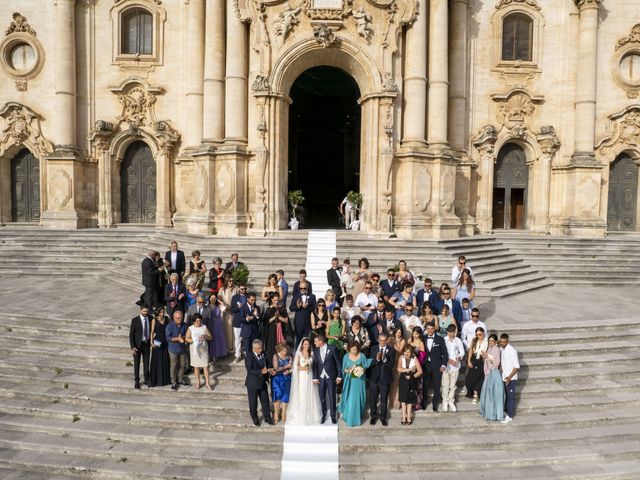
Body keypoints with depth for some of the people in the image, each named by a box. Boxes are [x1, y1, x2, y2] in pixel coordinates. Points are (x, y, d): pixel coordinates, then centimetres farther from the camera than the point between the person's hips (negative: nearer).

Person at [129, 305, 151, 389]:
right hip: (137, 344, -3)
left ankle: (147, 380, 26)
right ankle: (136, 382, 18)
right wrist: (132, 347, -14)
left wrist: (151, 343, 4)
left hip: (146, 344, 3)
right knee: (136, 364, 6)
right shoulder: (135, 320, -12)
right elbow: (131, 334, -9)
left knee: (146, 362, 12)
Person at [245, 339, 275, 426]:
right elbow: (250, 370, -27)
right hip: (253, 384, -5)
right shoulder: (249, 357, -20)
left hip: (262, 382, 5)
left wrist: (269, 370, -8)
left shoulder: (262, 355, -1)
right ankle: (255, 419, 31)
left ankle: (267, 417, 31)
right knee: (253, 402, 11)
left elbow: (267, 364, 13)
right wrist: (261, 372, -38)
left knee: (265, 400, 15)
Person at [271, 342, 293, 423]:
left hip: (287, 379, 3)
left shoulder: (289, 357, 1)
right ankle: (276, 414, 13)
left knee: (285, 395, 4)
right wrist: (286, 366, -12)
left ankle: (284, 413, 16)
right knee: (277, 395, 1)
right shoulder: (275, 356, -9)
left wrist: (289, 371, -17)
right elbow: (276, 369, -13)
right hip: (277, 378, -3)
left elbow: (292, 367, 3)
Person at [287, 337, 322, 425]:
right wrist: (303, 368, -21)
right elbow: (296, 366, -5)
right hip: (301, 377, -3)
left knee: (310, 395, 5)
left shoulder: (312, 354, 8)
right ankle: (300, 417, 6)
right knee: (301, 396, -2)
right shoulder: (299, 354, 0)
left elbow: (314, 365, 6)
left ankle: (311, 415, 17)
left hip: (310, 377, 3)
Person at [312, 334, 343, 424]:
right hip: (321, 377, 3)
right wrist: (315, 377, -1)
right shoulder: (316, 351, 2)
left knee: (332, 397, 4)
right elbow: (315, 365, 5)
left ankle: (333, 415, 20)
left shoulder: (332, 348, -9)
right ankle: (323, 414, 26)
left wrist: (339, 376, -6)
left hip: (331, 376, -3)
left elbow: (338, 362, -5)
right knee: (322, 397, 8)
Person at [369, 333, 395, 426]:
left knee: (384, 399, 11)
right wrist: (376, 359, -26)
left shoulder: (391, 350, -4)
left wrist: (384, 359, -29)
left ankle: (383, 418, 27)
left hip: (385, 379, -1)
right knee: (373, 399, 12)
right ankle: (373, 416, 29)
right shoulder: (373, 348, 0)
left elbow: (392, 365, -12)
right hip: (374, 378, 1)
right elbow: (369, 363, -7)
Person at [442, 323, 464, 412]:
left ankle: (451, 402, 23)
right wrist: (449, 360, -16)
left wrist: (459, 357, -19)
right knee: (445, 385, 2)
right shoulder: (443, 340, -4)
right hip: (446, 365, -2)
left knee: (453, 385, 9)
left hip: (455, 366, 2)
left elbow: (462, 352, 2)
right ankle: (445, 402, 16)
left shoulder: (458, 341, 2)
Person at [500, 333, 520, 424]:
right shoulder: (501, 349, 2)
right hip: (504, 377, 7)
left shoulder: (512, 351, -21)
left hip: (511, 378, -7)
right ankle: (507, 411, 32)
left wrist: (510, 377, -25)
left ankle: (510, 416, 13)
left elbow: (517, 366, -19)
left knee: (511, 396, 4)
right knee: (506, 395, 17)